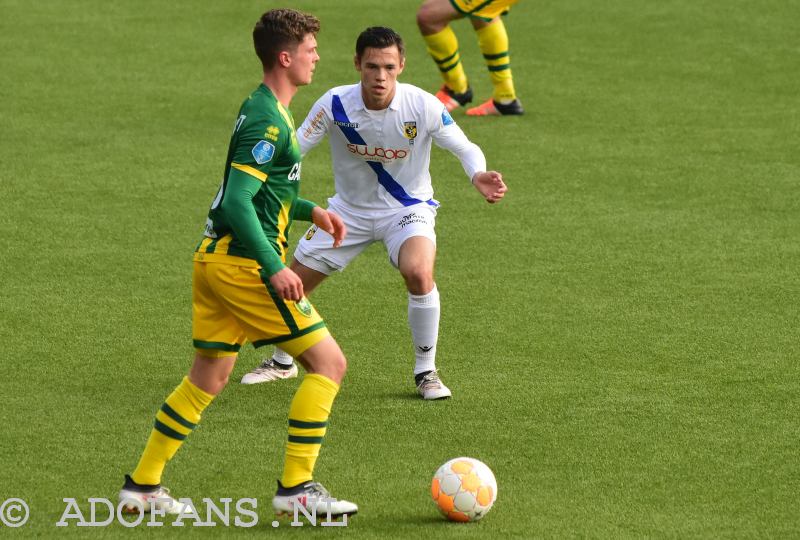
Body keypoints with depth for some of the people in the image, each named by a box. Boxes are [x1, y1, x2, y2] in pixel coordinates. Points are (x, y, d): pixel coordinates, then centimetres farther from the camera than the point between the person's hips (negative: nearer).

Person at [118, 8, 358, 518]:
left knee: (209, 377, 17)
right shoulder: (269, 121, -17)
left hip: (216, 260, 10)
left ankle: (142, 485, 20)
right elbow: (238, 200, -24)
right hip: (245, 264, -10)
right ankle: (296, 487, -3)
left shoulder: (260, 110, 15)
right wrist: (274, 269, -29)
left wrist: (311, 211, 22)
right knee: (329, 362, -4)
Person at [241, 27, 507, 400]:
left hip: (407, 208, -3)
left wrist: (478, 175, -34)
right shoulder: (335, 104, -20)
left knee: (419, 273, -32)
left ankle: (426, 372, -11)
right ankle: (282, 362, 38)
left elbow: (465, 148, -11)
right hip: (350, 209, 3)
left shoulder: (423, 106, -23)